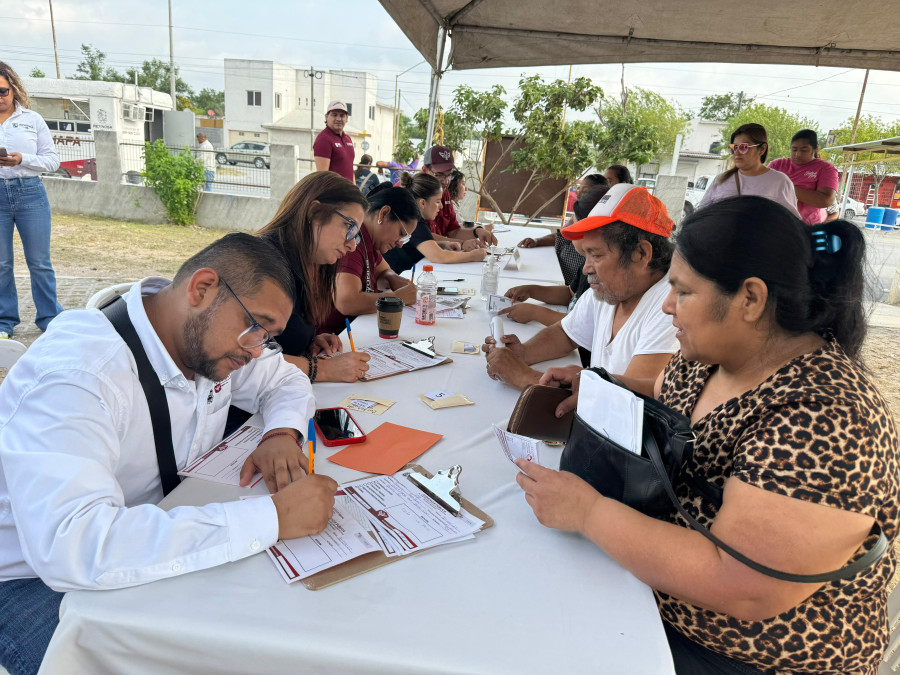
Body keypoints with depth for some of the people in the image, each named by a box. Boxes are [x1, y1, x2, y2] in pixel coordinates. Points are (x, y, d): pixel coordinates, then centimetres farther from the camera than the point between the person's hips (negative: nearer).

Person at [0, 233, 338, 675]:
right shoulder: (80, 371, -31)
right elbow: (70, 545, -42)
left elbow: (287, 382, 11)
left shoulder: (212, 337, -6)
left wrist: (282, 432, -14)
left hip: (156, 538, 7)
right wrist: (272, 517, -42)